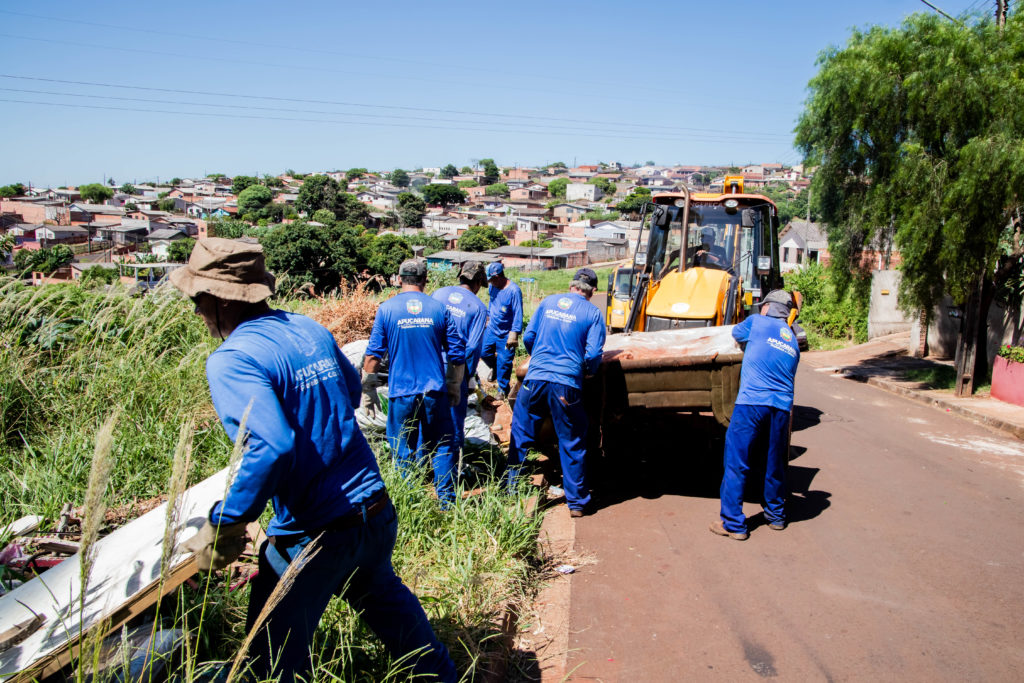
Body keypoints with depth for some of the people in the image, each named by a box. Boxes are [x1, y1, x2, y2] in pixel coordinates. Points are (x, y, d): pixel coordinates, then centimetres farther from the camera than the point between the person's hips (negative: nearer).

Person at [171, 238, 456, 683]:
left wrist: (224, 525, -21)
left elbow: (273, 447, -30)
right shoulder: (311, 329, 3)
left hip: (313, 535, -7)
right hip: (375, 510, 7)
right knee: (382, 593, 33)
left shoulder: (231, 361, -18)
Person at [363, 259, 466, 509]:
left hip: (401, 393, -1)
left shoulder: (386, 309, -2)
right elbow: (457, 354, 4)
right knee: (442, 446, 12)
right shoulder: (439, 308, 1)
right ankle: (446, 502, 16)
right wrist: (455, 388, 16)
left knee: (403, 451, 10)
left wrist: (369, 390, 6)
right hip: (435, 392, 1)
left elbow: (374, 354, -2)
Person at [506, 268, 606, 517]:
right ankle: (577, 503, 17)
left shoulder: (548, 302, 10)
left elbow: (528, 337, 11)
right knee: (572, 445, 10)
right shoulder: (593, 313, 2)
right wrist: (588, 372, 16)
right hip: (568, 384, -2)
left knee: (520, 435, 17)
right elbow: (594, 354, -4)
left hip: (536, 378, 2)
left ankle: (510, 490, 23)